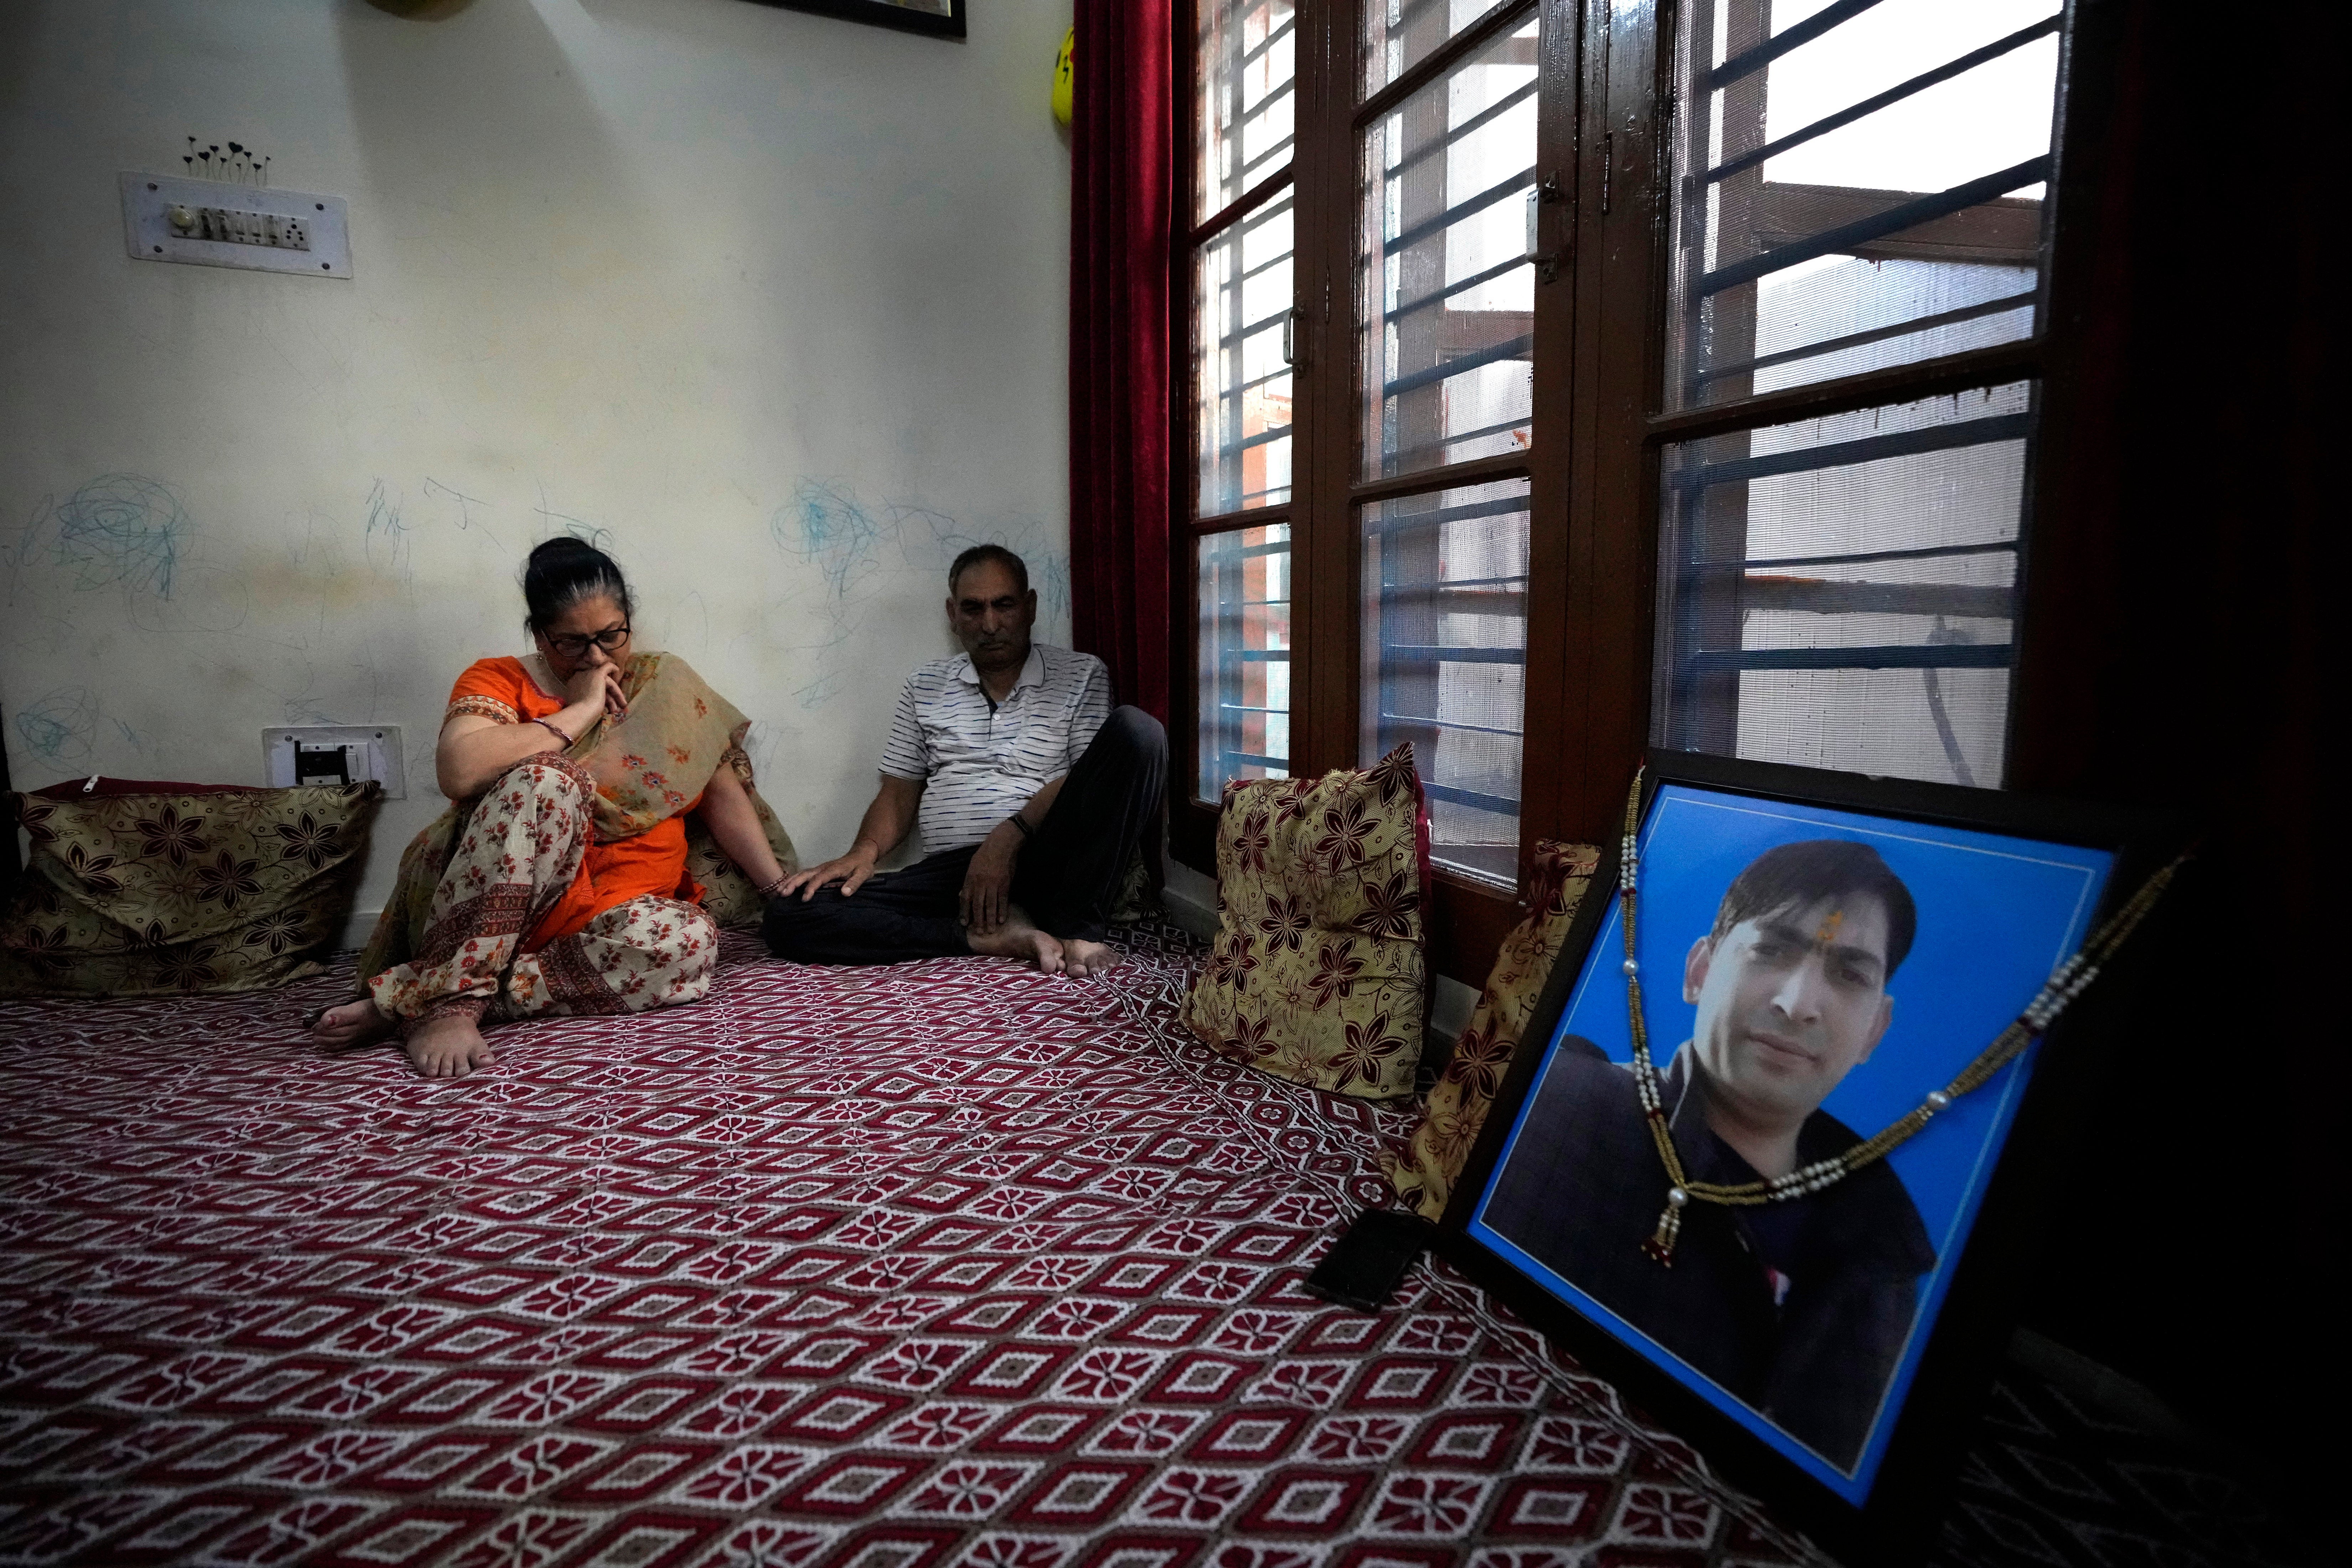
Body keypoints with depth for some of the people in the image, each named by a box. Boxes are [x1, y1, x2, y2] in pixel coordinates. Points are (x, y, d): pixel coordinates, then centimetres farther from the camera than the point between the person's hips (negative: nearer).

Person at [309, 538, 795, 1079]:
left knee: (689, 941, -34)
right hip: (490, 905, -3)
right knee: (545, 781, -32)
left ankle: (408, 999, -27)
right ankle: (452, 999, -36)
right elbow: (459, 770, -19)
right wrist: (578, 713, -14)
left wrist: (781, 889, 2)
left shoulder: (667, 685, 12)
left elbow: (724, 796, 11)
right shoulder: (498, 680, 2)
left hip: (614, 911, 3)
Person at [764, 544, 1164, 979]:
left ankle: (1078, 928, -24)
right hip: (948, 871, 3)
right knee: (789, 916, -19)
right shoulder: (924, 686, 20)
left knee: (1136, 730, -25)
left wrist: (1009, 835, -16)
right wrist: (864, 851, -3)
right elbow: (899, 792, 19)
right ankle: (995, 935, -24)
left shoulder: (1082, 674, 11)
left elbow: (1087, 778, -1)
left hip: (1047, 862, -2)